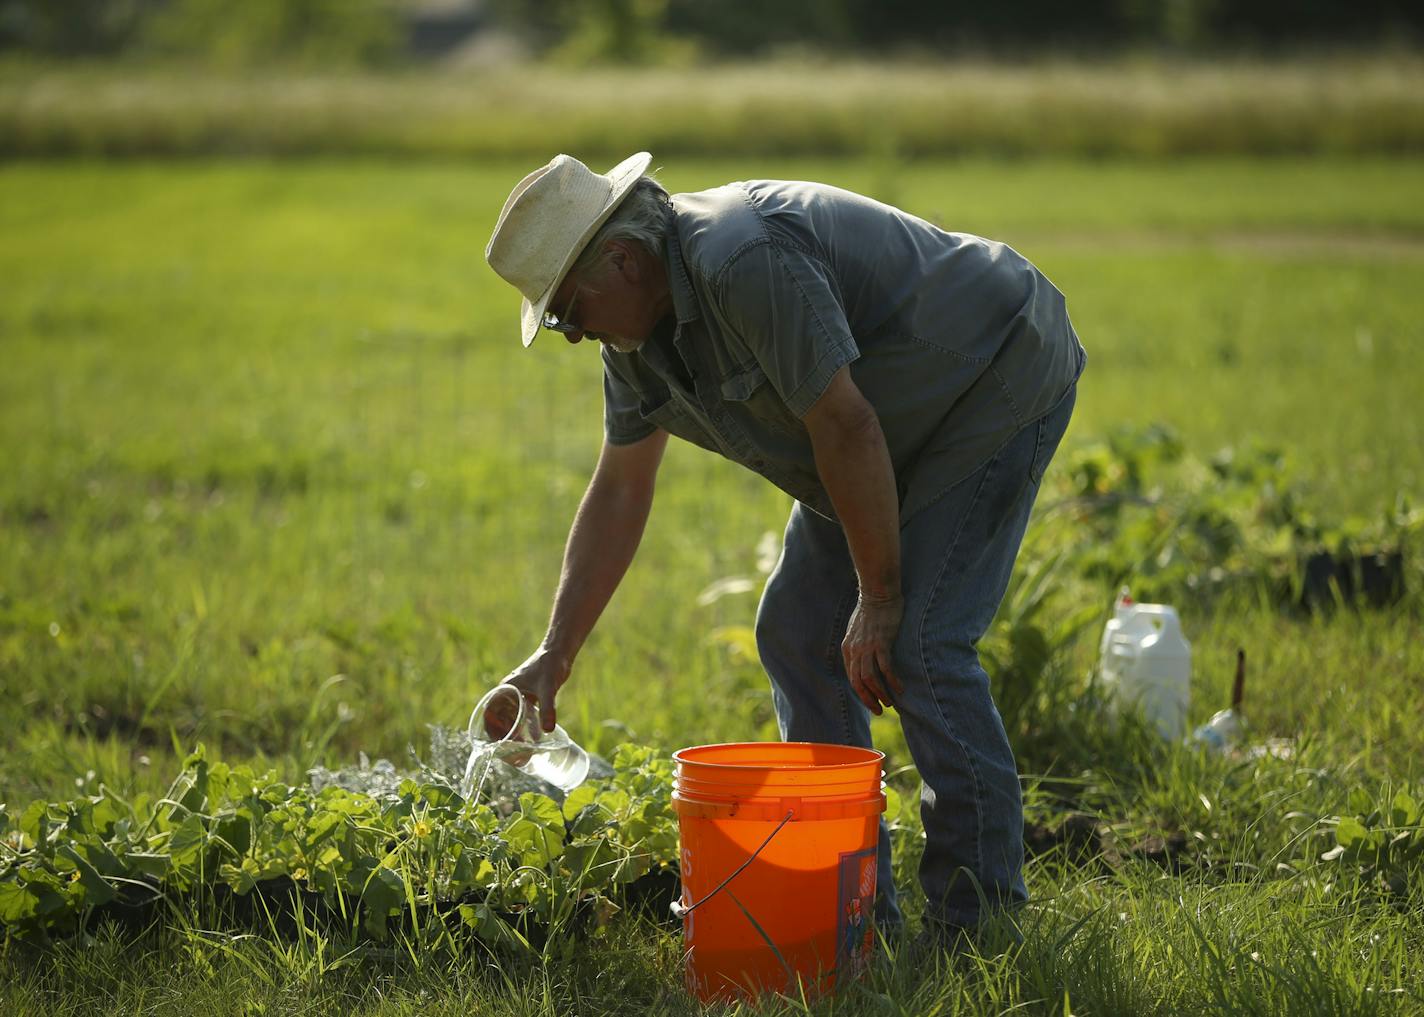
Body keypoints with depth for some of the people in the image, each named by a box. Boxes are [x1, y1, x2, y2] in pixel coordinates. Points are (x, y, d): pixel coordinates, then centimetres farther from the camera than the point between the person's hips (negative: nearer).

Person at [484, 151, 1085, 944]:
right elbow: (619, 493, 7)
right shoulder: (639, 331, 0)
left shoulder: (744, 262, -32)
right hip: (910, 424, 10)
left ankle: (983, 919, -11)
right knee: (796, 634, 6)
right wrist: (556, 655, 5)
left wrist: (879, 599, -23)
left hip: (997, 384, -10)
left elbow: (846, 427, -30)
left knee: (920, 645, -19)